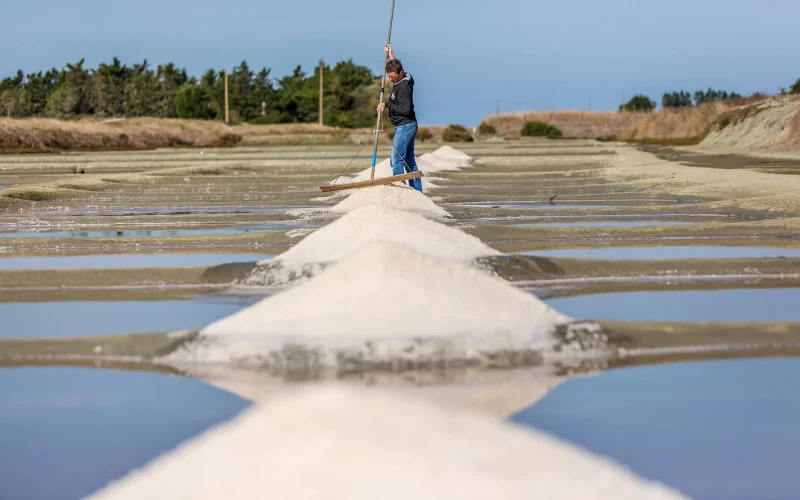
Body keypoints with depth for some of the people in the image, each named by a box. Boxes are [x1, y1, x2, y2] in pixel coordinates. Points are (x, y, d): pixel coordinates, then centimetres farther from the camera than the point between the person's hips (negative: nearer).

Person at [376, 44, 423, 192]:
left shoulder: (403, 87, -20)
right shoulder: (404, 79, 8)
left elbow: (406, 109, -28)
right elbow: (395, 67, 33)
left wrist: (387, 104, -22)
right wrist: (390, 55, 31)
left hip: (405, 126, -11)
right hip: (408, 126, 11)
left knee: (396, 159, -13)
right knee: (409, 161, 13)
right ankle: (417, 191, 16)